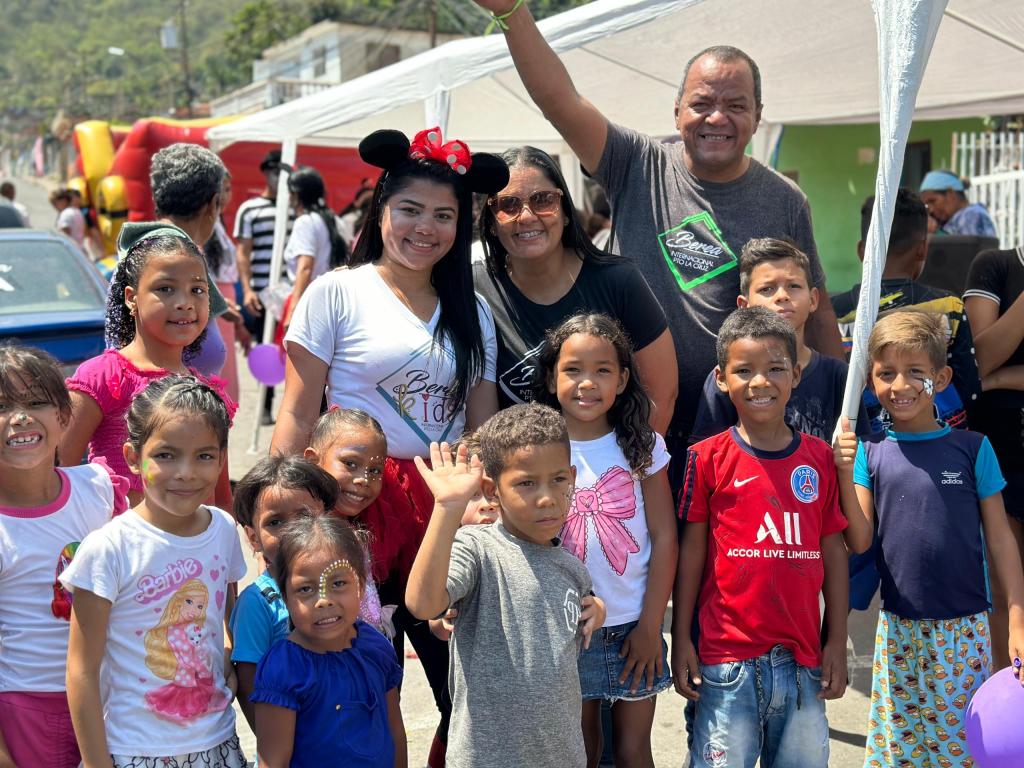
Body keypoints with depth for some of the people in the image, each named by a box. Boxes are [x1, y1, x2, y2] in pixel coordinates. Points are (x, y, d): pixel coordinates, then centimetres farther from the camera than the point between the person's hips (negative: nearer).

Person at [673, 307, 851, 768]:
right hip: (728, 659, -2)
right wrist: (681, 639, 0)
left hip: (803, 658, 3)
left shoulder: (820, 458, 5)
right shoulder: (708, 458, -2)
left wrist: (837, 643, 7)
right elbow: (691, 552, 1)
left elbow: (833, 552, 8)